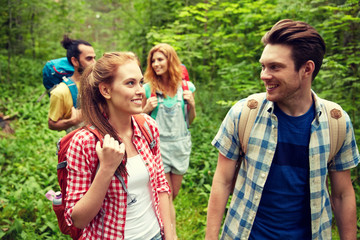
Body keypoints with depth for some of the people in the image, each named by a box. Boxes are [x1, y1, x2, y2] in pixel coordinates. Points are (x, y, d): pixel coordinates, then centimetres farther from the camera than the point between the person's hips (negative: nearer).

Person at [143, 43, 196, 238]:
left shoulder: (186, 87, 1)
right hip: (158, 144, -3)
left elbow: (190, 120, 9)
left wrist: (192, 104, -9)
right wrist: (147, 108, -14)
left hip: (181, 144, 3)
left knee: (174, 193, 14)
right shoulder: (148, 88, -4)